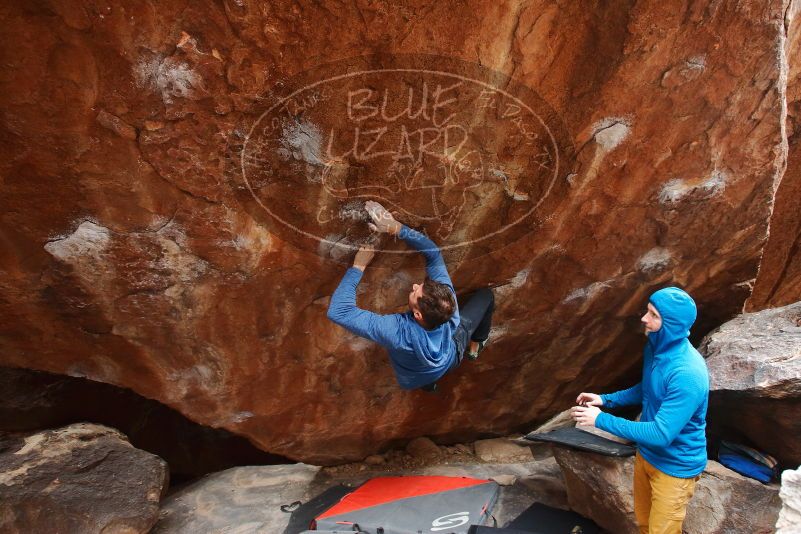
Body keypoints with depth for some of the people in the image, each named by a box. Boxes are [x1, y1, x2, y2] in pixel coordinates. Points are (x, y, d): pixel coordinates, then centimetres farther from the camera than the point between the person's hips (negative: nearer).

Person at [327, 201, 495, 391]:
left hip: (417, 379, -1)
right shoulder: (447, 303, -43)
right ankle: (475, 346, 42)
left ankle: (428, 382, 59)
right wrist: (395, 227, -43)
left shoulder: (398, 332, -50)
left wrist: (359, 266, -43)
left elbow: (338, 311, -49)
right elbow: (433, 253, -38)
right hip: (452, 355, 2)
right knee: (486, 295, 18)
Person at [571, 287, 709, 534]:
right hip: (646, 454, 7)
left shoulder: (687, 374, -34)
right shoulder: (655, 348, -7)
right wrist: (606, 399, -1)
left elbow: (661, 434, -32)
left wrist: (601, 419, -28)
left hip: (675, 465, -7)